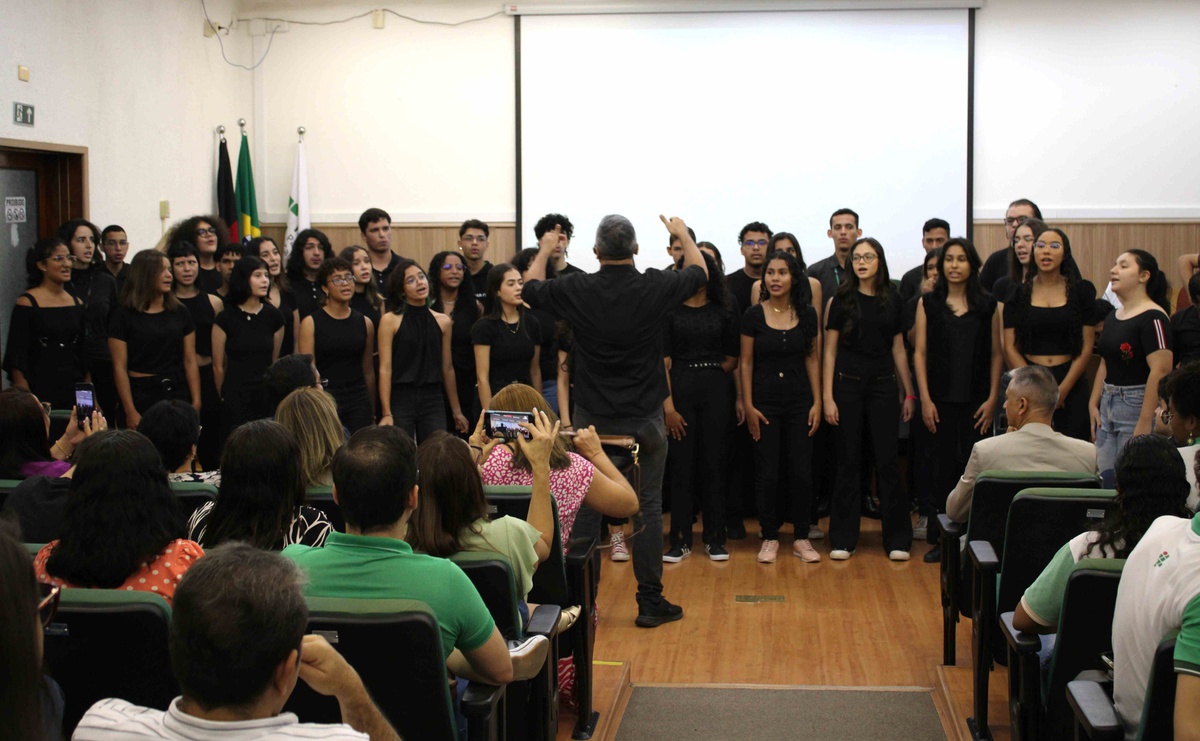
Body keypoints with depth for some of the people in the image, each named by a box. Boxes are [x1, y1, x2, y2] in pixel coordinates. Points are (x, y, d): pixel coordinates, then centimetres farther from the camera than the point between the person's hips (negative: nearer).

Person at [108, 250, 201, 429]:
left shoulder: (180, 313, 10)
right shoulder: (124, 315, -1)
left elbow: (190, 362, 8)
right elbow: (120, 367, -4)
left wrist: (196, 403, -1)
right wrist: (130, 411, -11)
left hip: (178, 394, 3)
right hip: (142, 396, -3)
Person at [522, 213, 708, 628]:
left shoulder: (575, 290, -9)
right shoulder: (655, 287, -10)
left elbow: (531, 290, 13)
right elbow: (700, 272, 11)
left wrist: (544, 252, 30)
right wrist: (682, 234, 28)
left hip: (591, 419, 1)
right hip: (645, 419, 0)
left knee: (585, 508, 8)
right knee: (647, 507, 6)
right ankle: (651, 602, 9)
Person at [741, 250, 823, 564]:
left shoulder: (807, 314, 2)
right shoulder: (754, 315, -3)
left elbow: (813, 358, 6)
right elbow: (746, 362, -1)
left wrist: (817, 402, 1)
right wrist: (748, 405, -5)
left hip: (799, 400, 1)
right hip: (765, 401, -1)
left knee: (801, 472, 1)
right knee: (767, 473, 1)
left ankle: (802, 538, 13)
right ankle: (770, 538, 13)